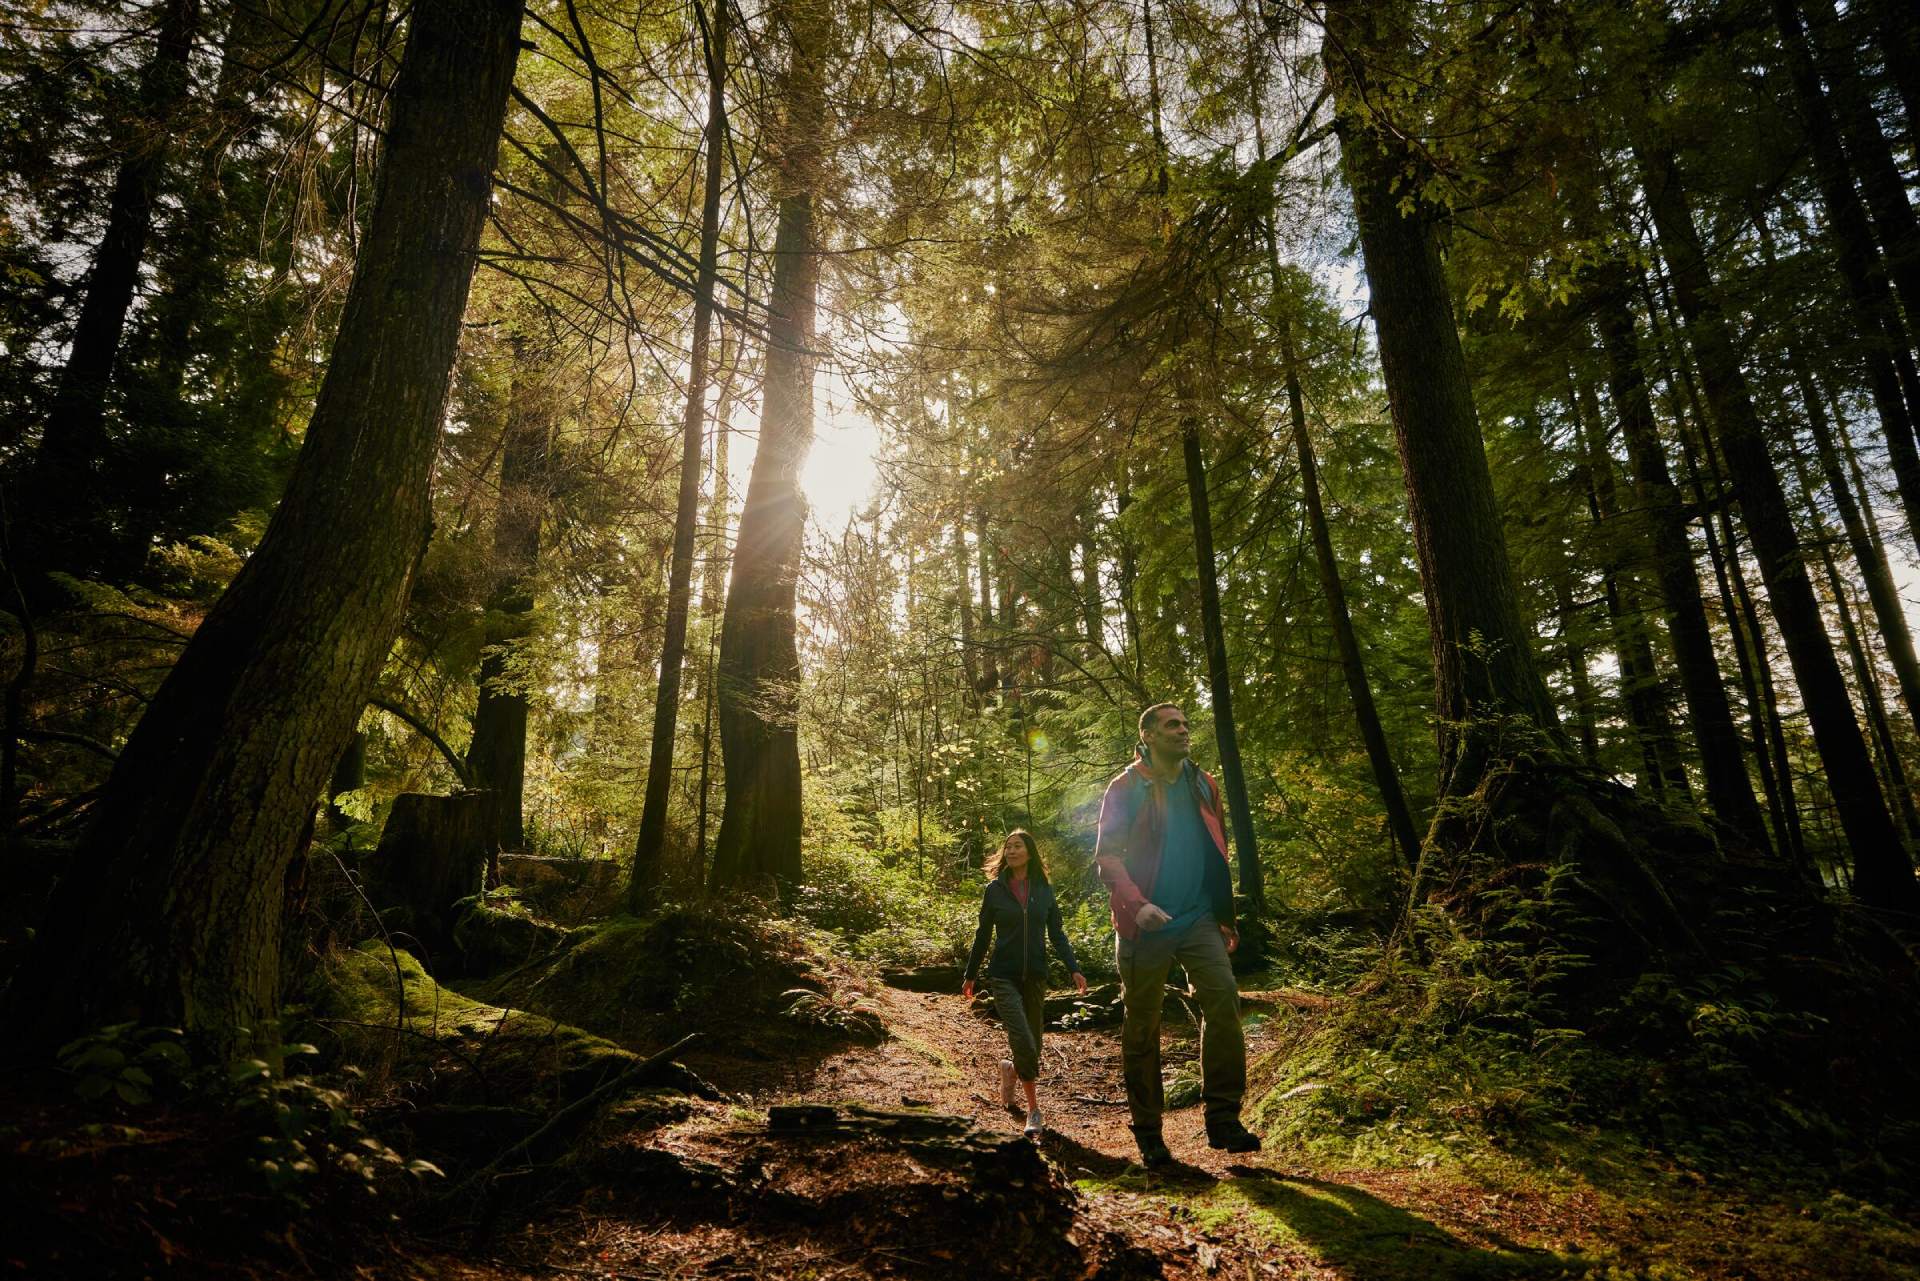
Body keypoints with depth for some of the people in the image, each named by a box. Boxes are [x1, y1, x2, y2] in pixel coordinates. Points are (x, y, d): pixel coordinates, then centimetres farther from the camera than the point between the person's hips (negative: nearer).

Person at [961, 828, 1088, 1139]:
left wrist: (1074, 969, -4)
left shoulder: (1044, 890, 3)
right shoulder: (994, 889, -1)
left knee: (1032, 1045, 9)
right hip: (1003, 976, -3)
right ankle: (1033, 1109, 2)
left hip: (1035, 976, 3)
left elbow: (1056, 933, 6)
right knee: (1024, 1043, -15)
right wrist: (969, 975, 9)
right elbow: (982, 935, 5)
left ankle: (1011, 1070, 40)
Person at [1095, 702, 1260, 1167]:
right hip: (1146, 923, -3)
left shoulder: (1203, 785, 10)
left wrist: (1225, 917, 16)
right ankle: (1148, 1132, 19)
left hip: (1199, 919, 3)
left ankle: (1223, 1118, -5)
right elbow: (1107, 855, -8)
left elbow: (1218, 853, 18)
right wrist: (1136, 905, -23)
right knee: (1142, 1026, 4)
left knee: (1223, 995, -16)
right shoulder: (1125, 788, -4)